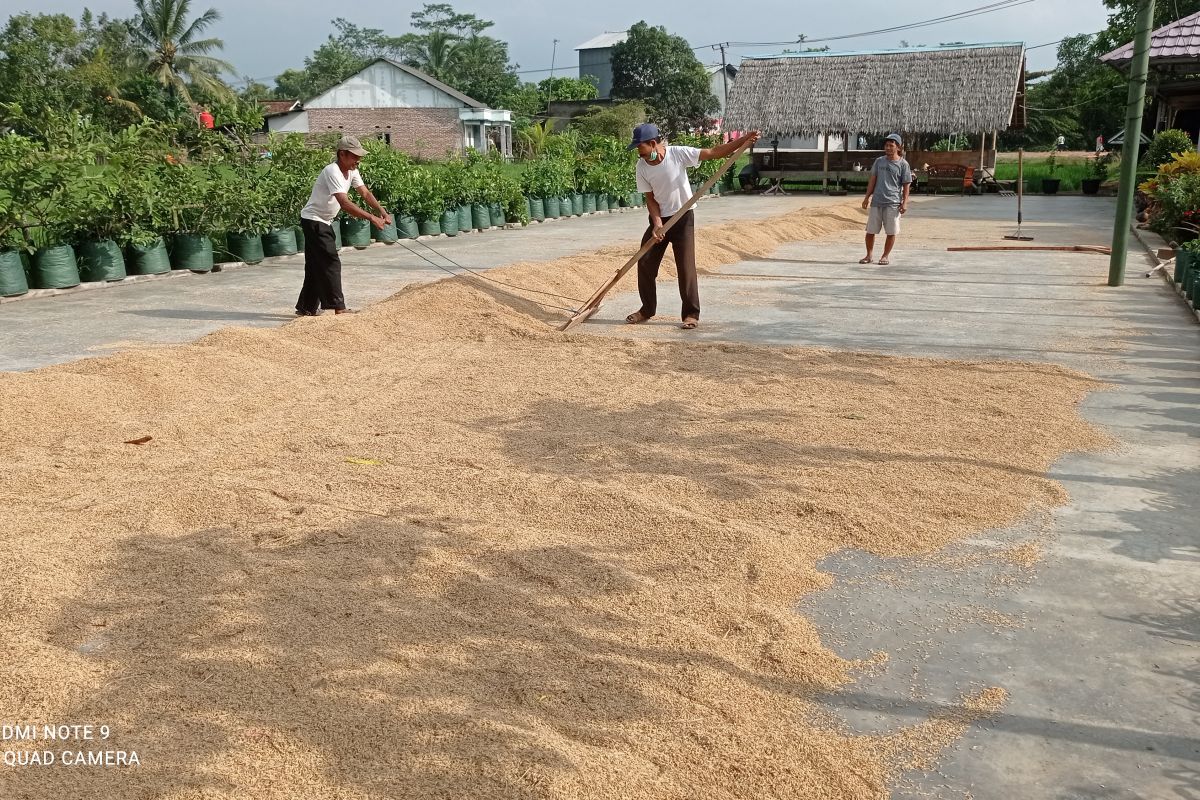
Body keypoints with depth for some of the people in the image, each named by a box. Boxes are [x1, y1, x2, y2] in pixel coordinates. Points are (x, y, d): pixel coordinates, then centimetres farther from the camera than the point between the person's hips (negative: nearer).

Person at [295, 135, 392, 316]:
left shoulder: (352, 171, 2)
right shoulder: (332, 172, -26)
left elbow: (365, 193, 0)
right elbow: (344, 203, -36)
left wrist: (383, 212, -17)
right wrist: (372, 218, -40)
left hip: (324, 222, 10)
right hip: (313, 220, -10)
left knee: (316, 266, 13)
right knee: (331, 262, -13)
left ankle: (307, 308, 21)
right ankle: (338, 307, -12)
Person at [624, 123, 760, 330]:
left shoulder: (679, 154, -19)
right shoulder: (642, 166, -8)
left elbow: (713, 152, -19)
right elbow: (650, 198, -4)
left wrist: (744, 140, -27)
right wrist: (657, 224, -17)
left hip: (683, 218, -4)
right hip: (659, 219, 4)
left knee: (686, 267, -6)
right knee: (645, 264, 5)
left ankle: (692, 313, 4)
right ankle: (647, 309, 22)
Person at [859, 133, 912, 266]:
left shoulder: (903, 164, -1)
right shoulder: (879, 161, 9)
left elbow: (906, 185, -1)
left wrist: (904, 202, -8)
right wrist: (867, 197, 9)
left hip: (893, 203, -3)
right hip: (876, 201, 3)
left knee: (891, 232, 1)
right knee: (870, 230, 5)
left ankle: (886, 256, 15)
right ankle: (869, 255, 18)